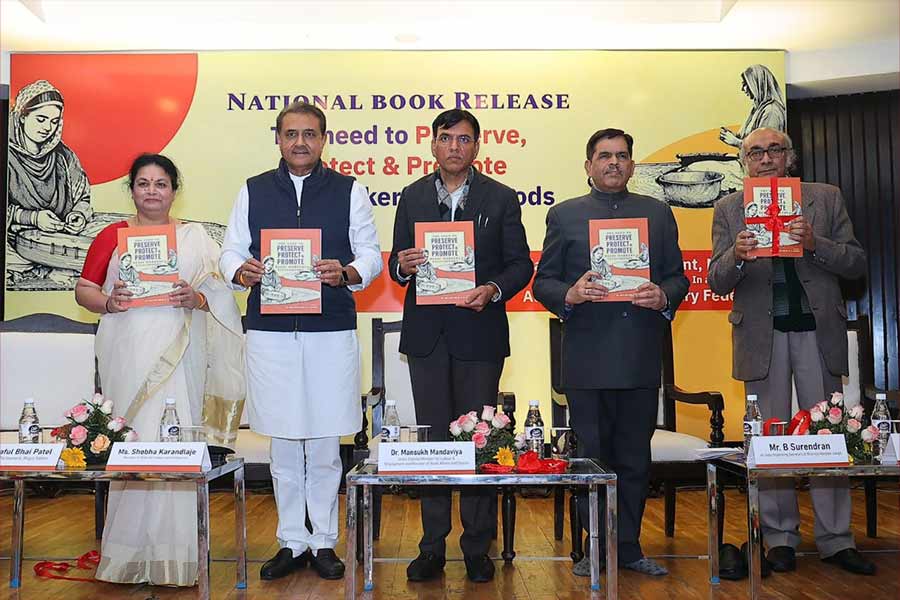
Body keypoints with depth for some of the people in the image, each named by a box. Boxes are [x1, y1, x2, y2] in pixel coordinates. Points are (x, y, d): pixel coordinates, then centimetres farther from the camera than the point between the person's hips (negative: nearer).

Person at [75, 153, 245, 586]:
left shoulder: (195, 237, 11)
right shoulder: (111, 236, 11)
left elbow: (218, 294, 7)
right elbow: (84, 289, 10)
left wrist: (194, 298, -13)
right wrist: (108, 301, -10)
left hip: (178, 356, 0)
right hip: (128, 356, 0)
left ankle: (172, 556, 10)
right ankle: (129, 553, 13)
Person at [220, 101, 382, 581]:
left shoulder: (349, 191, 7)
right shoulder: (253, 191, 11)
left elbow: (371, 254, 3)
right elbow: (230, 251, 8)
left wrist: (345, 272, -18)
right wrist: (241, 270, -14)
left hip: (331, 331, -1)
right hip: (269, 330, 2)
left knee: (325, 445, 6)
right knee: (283, 445, 9)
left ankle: (323, 541, 22)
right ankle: (292, 542, 24)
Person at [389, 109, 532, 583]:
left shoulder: (501, 198, 4)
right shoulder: (412, 197, 11)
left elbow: (521, 264, 3)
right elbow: (397, 262, 10)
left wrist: (493, 289, -15)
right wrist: (402, 265, -13)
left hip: (479, 333, -2)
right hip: (426, 334, 2)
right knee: (431, 437, 7)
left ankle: (477, 548, 17)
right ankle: (432, 547, 18)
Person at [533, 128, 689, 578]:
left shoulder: (658, 214, 13)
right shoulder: (563, 215, 7)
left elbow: (677, 276, 12)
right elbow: (542, 282, 4)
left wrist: (664, 296, -10)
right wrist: (569, 295, -17)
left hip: (642, 358, 2)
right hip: (587, 359, -2)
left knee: (634, 457, 10)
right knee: (591, 455, 6)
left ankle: (628, 545, 24)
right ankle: (595, 547, 20)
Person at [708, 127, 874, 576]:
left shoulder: (826, 198, 8)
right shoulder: (728, 210, 6)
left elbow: (856, 264, 3)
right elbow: (717, 282, 0)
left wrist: (815, 244, -16)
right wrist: (737, 256, -21)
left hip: (818, 330, 1)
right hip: (762, 334, 0)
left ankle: (835, 539, 15)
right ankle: (780, 537, 15)